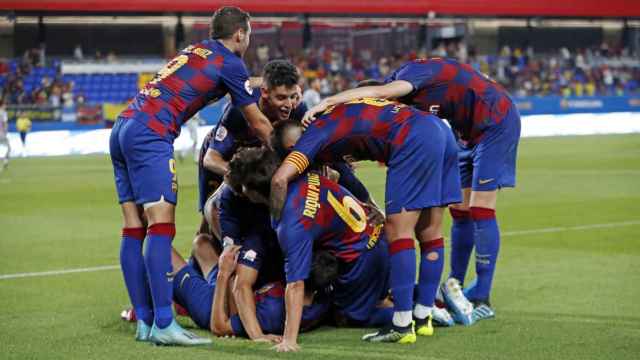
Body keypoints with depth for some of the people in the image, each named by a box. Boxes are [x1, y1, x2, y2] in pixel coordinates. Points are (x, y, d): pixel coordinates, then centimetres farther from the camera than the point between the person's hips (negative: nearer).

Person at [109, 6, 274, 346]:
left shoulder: (195, 50, 23)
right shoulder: (230, 63, 2)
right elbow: (259, 124, 9)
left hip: (123, 128, 9)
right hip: (150, 135, -9)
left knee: (134, 228, 6)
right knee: (161, 226, -13)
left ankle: (144, 321, 7)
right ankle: (163, 325, -19)